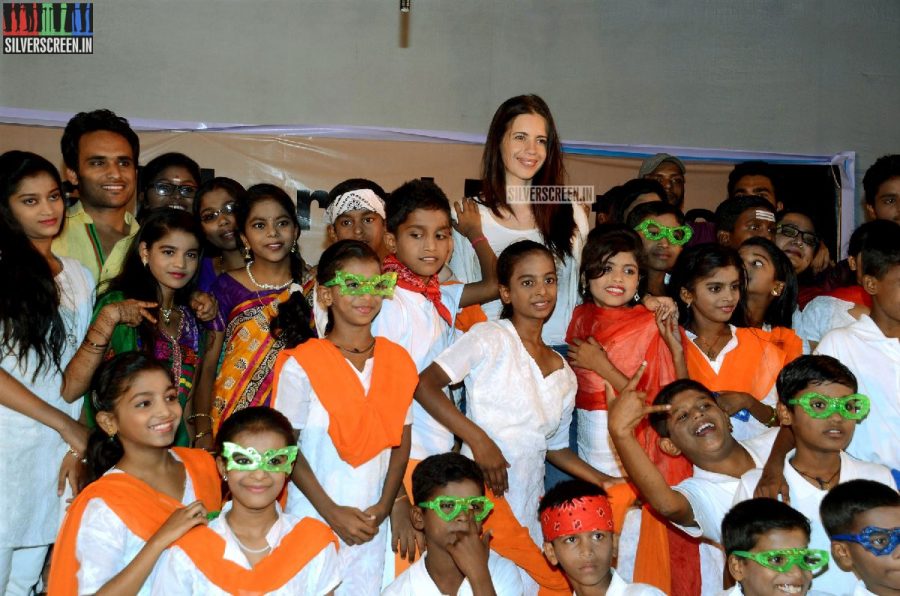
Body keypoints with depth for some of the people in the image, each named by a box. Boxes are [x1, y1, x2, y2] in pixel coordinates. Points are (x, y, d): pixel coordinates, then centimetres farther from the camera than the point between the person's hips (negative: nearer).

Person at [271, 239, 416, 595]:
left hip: (372, 525, 3)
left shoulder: (398, 362, 3)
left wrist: (384, 506, -4)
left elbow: (401, 442, 7)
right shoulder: (301, 364, -9)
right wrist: (333, 513, -11)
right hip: (314, 520, -3)